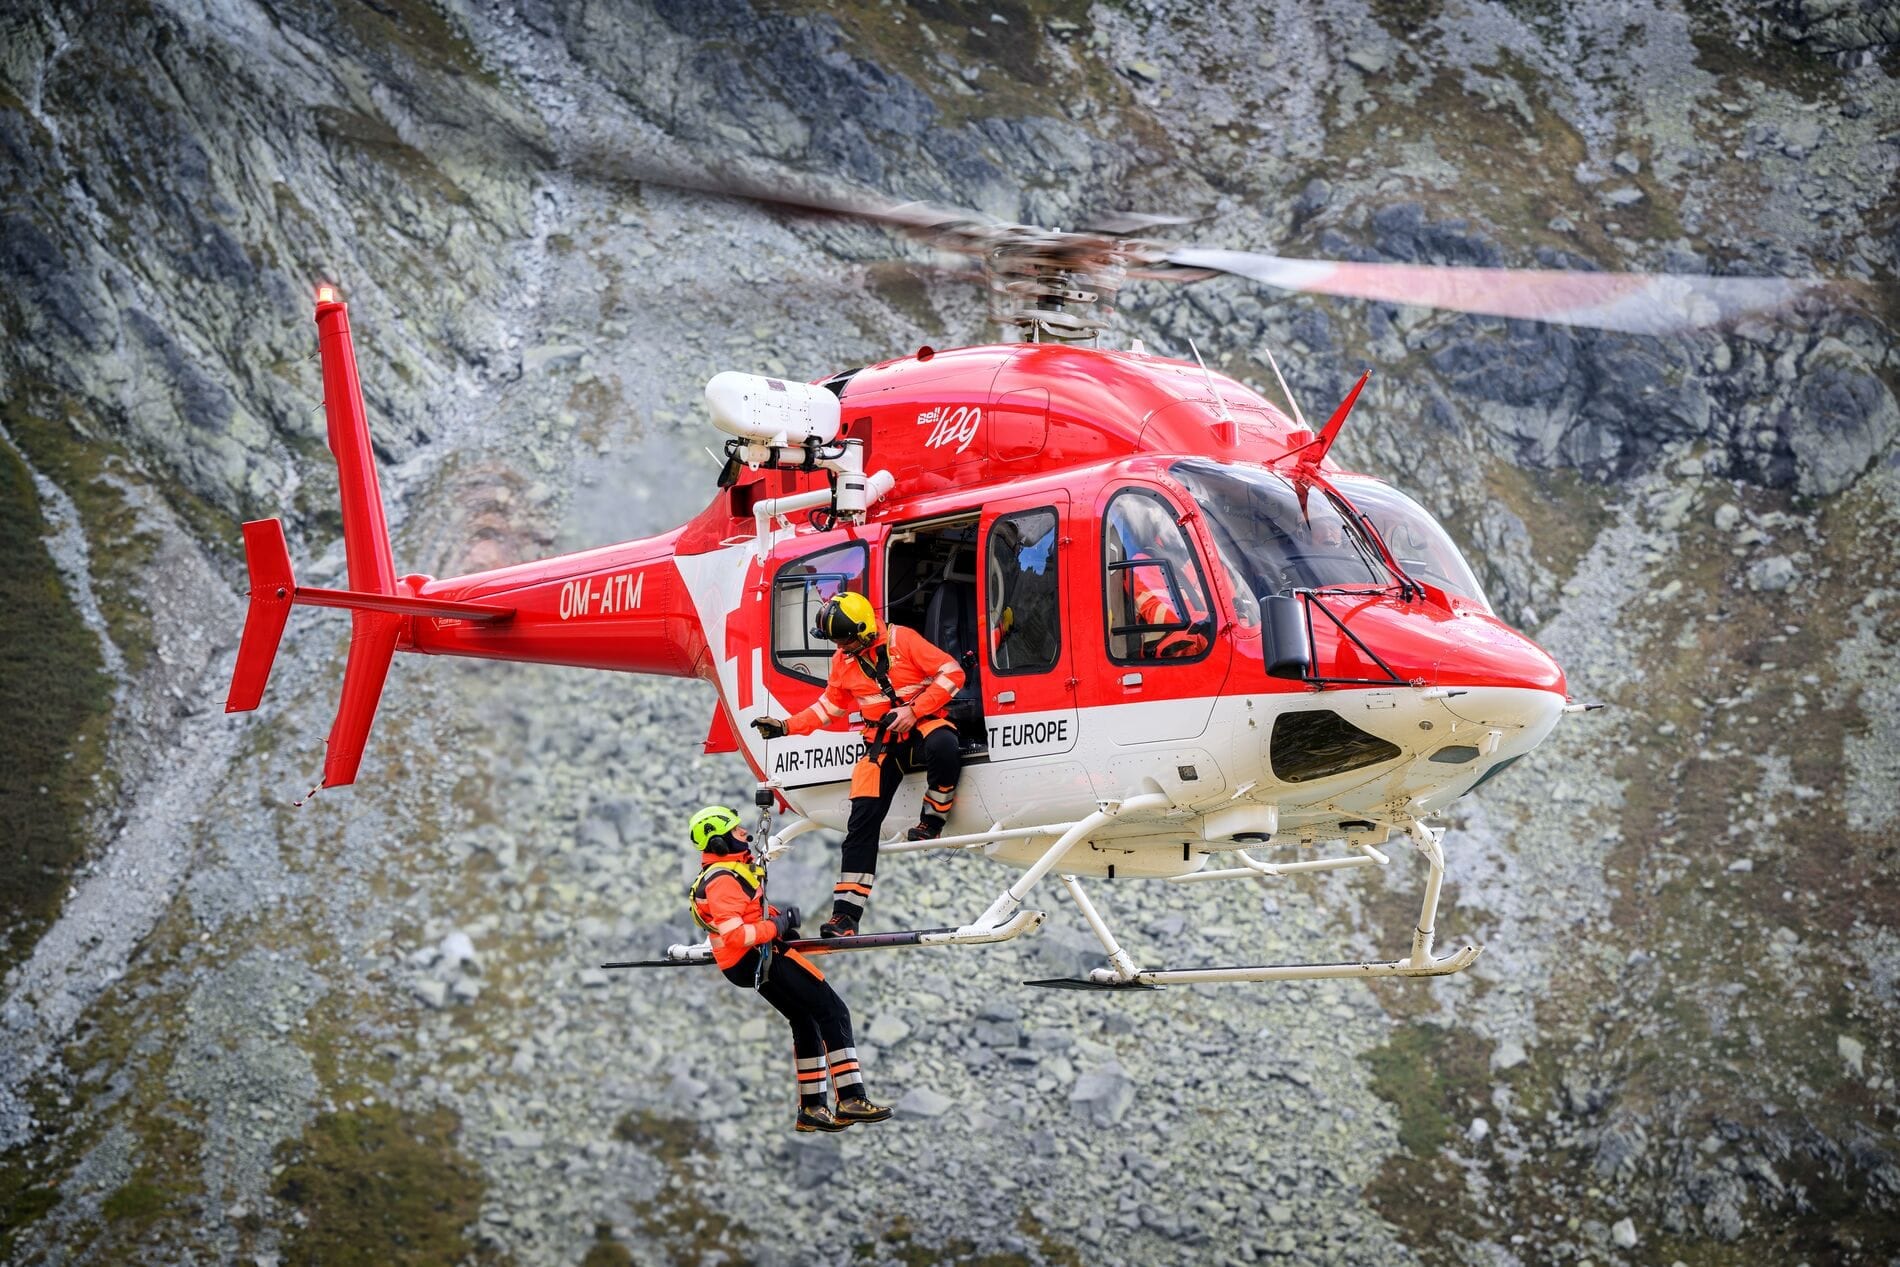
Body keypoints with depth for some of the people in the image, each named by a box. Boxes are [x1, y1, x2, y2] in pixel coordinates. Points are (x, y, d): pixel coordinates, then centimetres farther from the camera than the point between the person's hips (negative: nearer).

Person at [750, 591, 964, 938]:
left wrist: (914, 711, -20)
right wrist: (786, 726, 8)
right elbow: (830, 706, 19)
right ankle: (846, 912, -12)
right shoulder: (843, 661, 6)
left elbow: (951, 674, -13)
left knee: (942, 747, -42)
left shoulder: (902, 640, -11)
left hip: (922, 719, -4)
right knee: (864, 815, -11)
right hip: (882, 734, 4)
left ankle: (932, 819, -15)